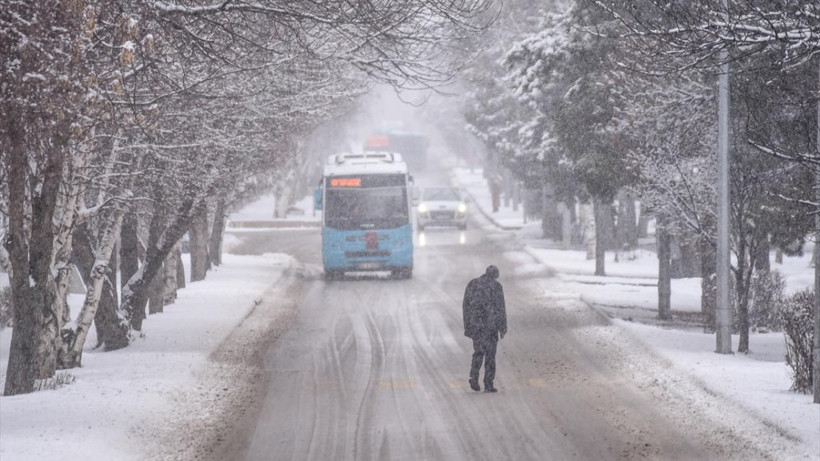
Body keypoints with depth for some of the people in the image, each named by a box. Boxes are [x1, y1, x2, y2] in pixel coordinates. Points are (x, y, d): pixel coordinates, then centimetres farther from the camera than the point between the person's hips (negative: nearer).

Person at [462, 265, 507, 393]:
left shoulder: (472, 284, 7)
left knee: (479, 351, 15)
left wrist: (467, 325, 16)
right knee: (490, 354, 5)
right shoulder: (496, 286, -5)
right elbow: (500, 308, -8)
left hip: (474, 324, 3)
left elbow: (465, 306, 9)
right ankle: (488, 384, 4)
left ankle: (473, 376, -7)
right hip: (490, 324, -3)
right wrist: (503, 328, -4)